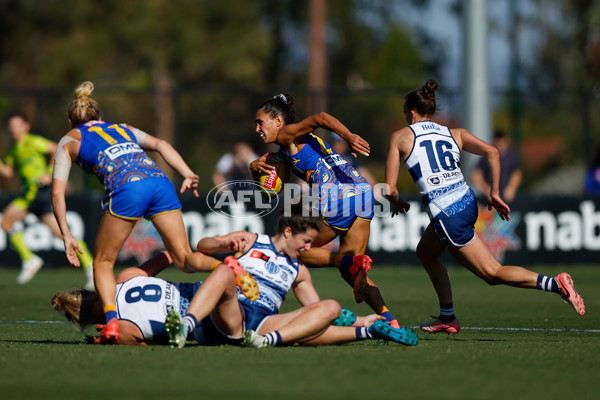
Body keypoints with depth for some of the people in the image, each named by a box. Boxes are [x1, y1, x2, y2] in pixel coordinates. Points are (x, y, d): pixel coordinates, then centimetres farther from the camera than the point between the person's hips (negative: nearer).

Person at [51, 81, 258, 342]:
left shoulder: (69, 141, 25)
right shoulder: (121, 129, 36)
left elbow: (57, 192, 15)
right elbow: (159, 144, 19)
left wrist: (66, 236, 16)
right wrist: (187, 175, 9)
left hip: (126, 188, -4)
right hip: (159, 180, 4)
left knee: (103, 262, 11)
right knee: (184, 257, 4)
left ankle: (111, 320, -13)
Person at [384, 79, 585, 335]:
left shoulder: (401, 137, 2)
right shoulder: (454, 134, 13)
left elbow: (389, 189, -1)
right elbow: (491, 152, -2)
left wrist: (398, 203, 22)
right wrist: (495, 193, 6)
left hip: (447, 216, -7)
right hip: (467, 203, 7)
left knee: (492, 273, 0)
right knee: (425, 252, 29)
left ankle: (556, 284, -16)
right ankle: (447, 318, 28)